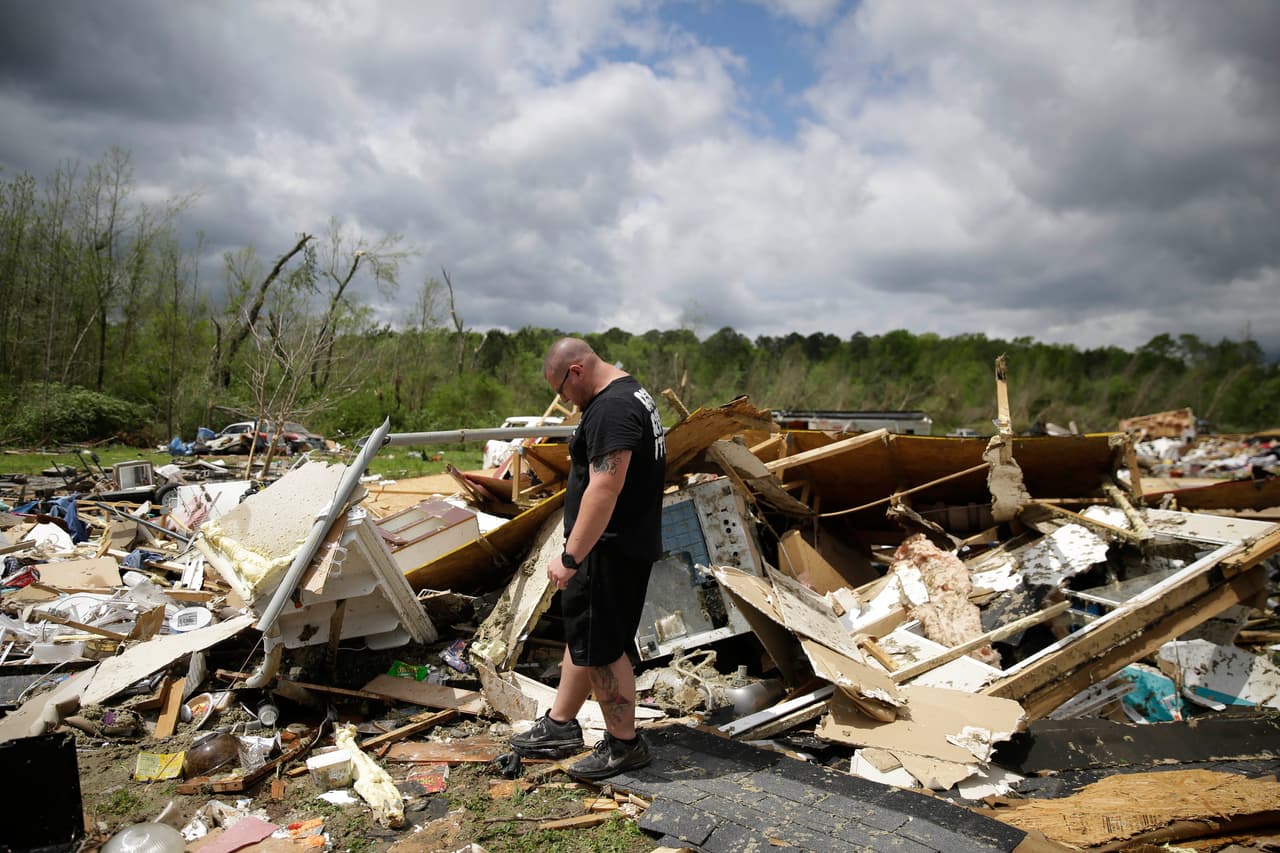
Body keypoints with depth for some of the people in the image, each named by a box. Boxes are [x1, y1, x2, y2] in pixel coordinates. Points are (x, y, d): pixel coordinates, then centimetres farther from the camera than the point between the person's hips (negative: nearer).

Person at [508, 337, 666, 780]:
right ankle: (559, 726, 31)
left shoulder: (611, 409, -21)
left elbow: (604, 489, -28)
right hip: (623, 544, 11)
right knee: (581, 632, 19)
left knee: (600, 646, 1)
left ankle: (624, 744, 16)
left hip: (611, 550, -11)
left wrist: (570, 557, -25)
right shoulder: (631, 392, 14)